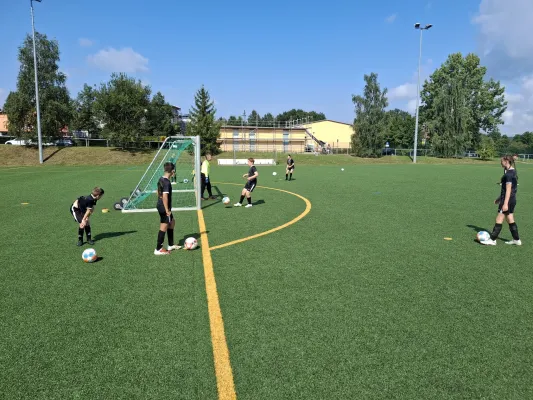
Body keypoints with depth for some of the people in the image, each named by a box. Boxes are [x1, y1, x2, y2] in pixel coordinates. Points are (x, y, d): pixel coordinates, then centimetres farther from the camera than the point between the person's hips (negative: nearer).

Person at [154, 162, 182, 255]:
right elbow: (165, 197, -26)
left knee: (172, 223, 22)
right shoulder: (167, 183, -21)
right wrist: (167, 210, -20)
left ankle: (171, 245, 31)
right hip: (164, 208, -10)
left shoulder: (161, 179, 7)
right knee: (164, 227, -1)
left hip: (160, 206, 10)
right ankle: (158, 249, 8)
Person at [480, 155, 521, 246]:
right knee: (510, 220, 16)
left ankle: (492, 240, 3)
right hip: (512, 200, 10)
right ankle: (516, 240, 23)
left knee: (499, 220, -3)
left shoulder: (509, 174, -18)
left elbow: (508, 190, -21)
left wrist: (505, 203, -23)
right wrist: (500, 198, 25)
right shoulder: (513, 172, 13)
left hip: (508, 200, -10)